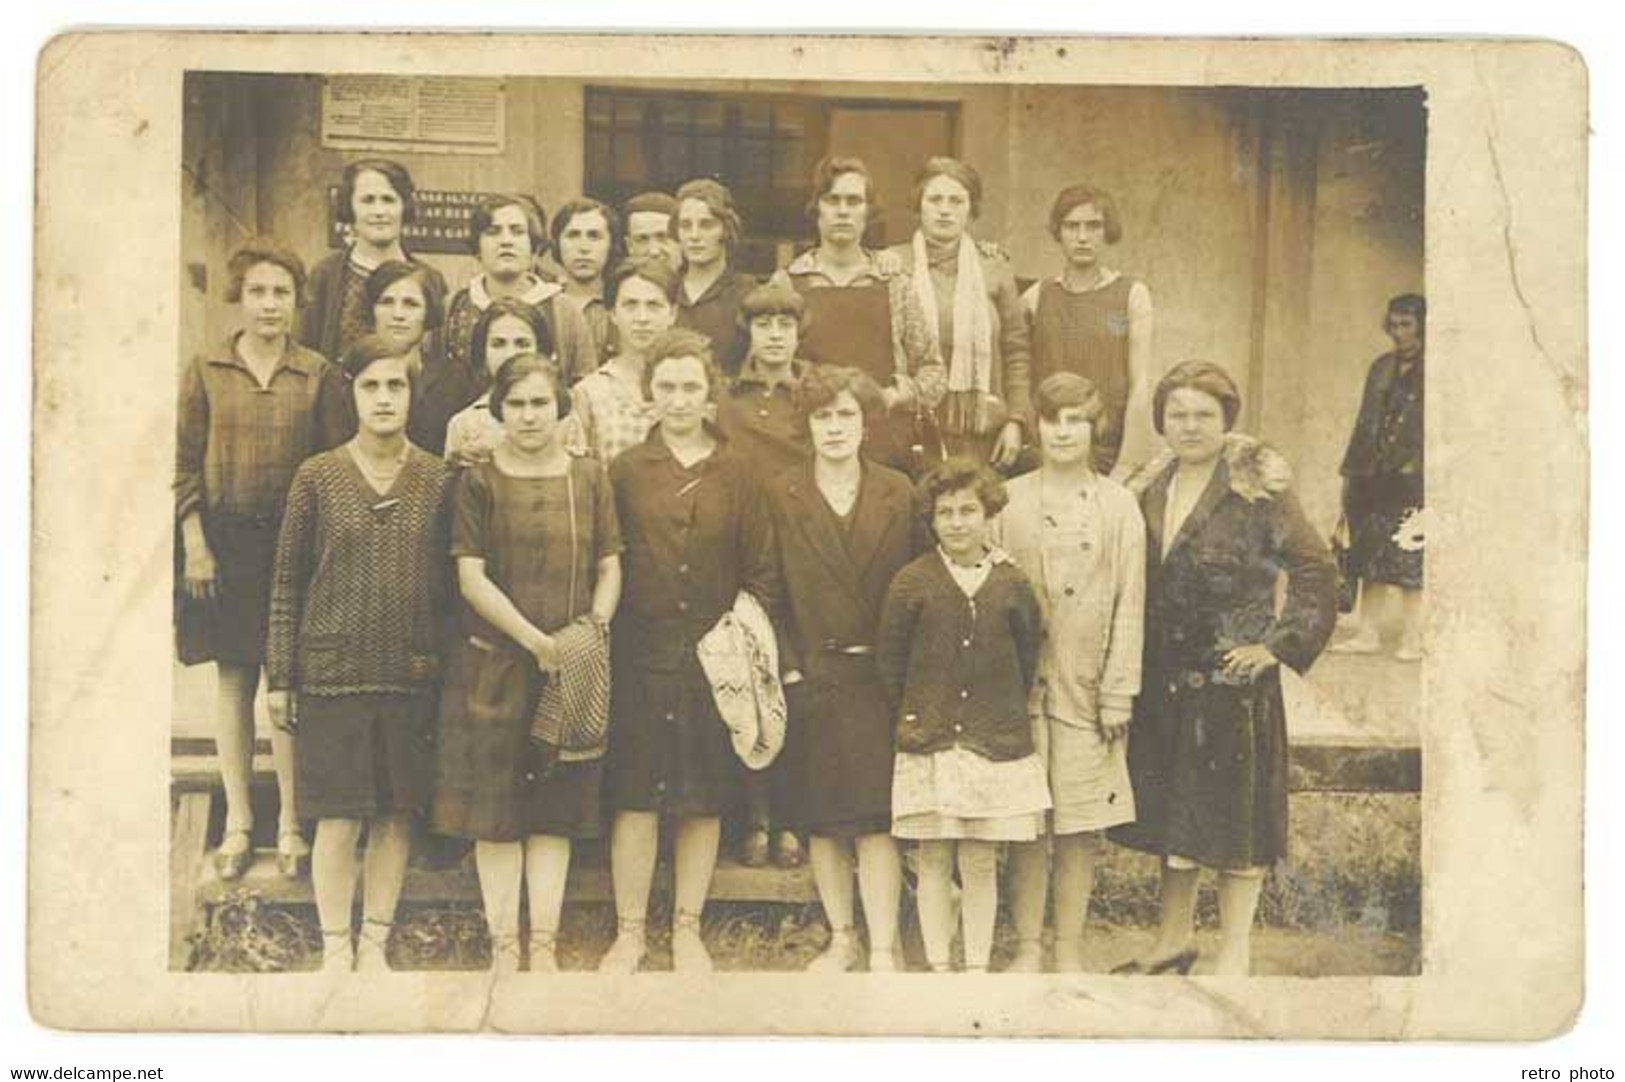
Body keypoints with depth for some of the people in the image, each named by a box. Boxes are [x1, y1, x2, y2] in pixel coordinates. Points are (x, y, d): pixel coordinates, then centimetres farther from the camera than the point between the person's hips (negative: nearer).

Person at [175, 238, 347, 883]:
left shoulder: (318, 375, 2)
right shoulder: (205, 371, 4)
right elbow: (185, 465, 3)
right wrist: (195, 545, -4)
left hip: (294, 541, -1)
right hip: (224, 540, 1)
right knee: (232, 679, 7)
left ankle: (290, 824, 11)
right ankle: (238, 823, 16)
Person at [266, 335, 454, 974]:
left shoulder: (438, 479, 4)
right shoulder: (317, 476, 0)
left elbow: (451, 577, 7)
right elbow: (287, 581, 3)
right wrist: (279, 677, 1)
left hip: (413, 674, 2)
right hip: (333, 672, -1)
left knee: (397, 815, 7)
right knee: (339, 818, 0)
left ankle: (375, 945, 22)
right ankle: (335, 949, 16)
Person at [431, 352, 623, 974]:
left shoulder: (590, 479, 7)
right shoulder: (478, 483, -1)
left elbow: (610, 569, 7)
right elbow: (471, 578, -7)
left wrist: (590, 633, -9)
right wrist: (537, 641, -14)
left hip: (573, 669, 2)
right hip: (494, 666, -2)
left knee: (556, 809, 5)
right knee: (496, 808, 1)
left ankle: (545, 944, 11)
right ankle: (503, 944, 10)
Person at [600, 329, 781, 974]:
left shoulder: (736, 475, 5)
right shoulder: (624, 472, 3)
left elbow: (762, 572, 7)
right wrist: (604, 636, -6)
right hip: (640, 657, -1)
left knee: (705, 801, 6)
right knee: (635, 798, 1)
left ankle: (687, 931, 19)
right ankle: (629, 933, 12)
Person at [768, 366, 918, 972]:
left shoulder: (898, 494, 5)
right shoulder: (781, 496, 4)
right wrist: (788, 667, -6)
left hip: (878, 677, -1)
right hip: (809, 677, 1)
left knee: (876, 819, -4)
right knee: (821, 820, 7)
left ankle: (883, 949, 1)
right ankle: (841, 939, 20)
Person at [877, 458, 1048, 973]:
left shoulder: (1012, 584, 1)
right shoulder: (911, 583, -3)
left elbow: (1028, 659, 11)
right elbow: (889, 661, 4)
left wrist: (1005, 714, 11)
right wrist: (912, 717, 5)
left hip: (995, 742, 1)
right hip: (927, 743, -1)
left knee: (981, 863, 6)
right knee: (934, 862, 6)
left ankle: (978, 968, 16)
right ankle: (938, 968, 16)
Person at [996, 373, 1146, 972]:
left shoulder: (1118, 506, 4)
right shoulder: (1008, 501, 4)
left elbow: (1129, 606, 3)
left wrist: (1118, 694, -3)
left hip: (1087, 685, 0)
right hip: (1021, 681, 0)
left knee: (1082, 822, 4)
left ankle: (1070, 948, 17)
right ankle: (1027, 946, 16)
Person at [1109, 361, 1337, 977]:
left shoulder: (1259, 490, -10)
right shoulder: (1150, 489, 8)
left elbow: (1317, 573, -10)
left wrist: (1280, 645, -12)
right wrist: (1136, 660, 10)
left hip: (1234, 678, -6)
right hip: (1162, 678, 6)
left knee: (1234, 810, 1)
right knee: (1170, 809, 15)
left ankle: (1234, 955, 12)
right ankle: (1173, 940, 29)